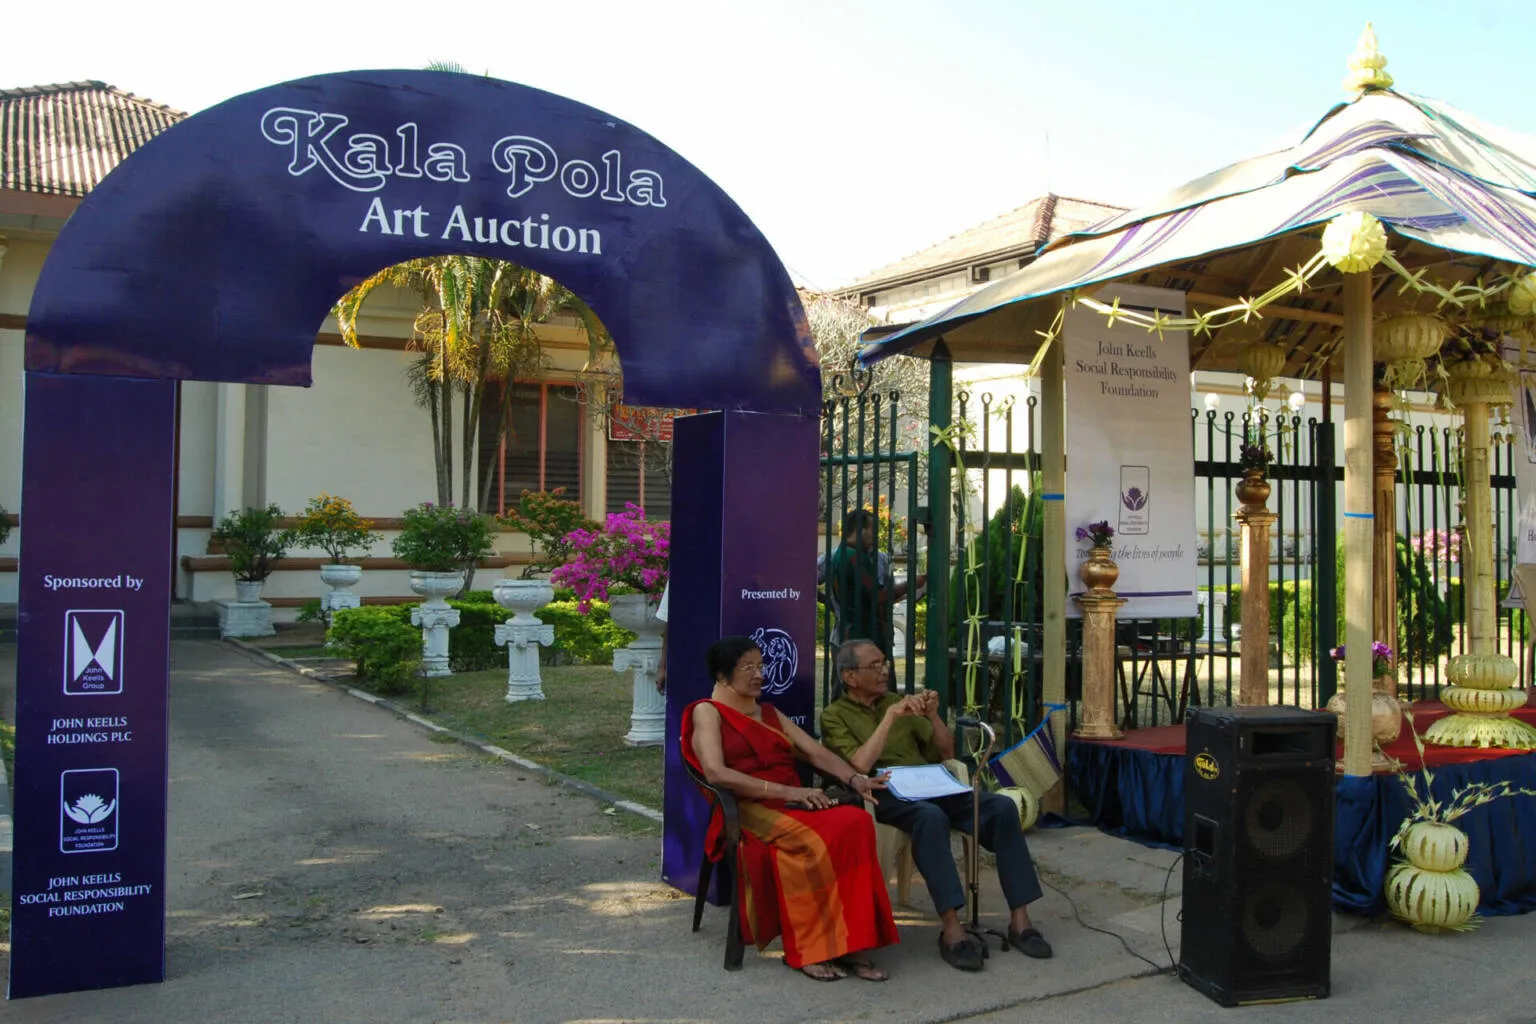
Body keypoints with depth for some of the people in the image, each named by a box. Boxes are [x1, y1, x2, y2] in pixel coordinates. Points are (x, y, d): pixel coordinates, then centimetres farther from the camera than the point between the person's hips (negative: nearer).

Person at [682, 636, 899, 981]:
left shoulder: (768, 713, 27)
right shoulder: (708, 712, 5)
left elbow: (816, 752, 18)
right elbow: (716, 773, -12)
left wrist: (854, 779, -3)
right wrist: (784, 791, -18)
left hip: (793, 804, 6)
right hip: (747, 810, -6)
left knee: (856, 822, -25)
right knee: (809, 840, -36)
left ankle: (850, 944, -24)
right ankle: (807, 950, -23)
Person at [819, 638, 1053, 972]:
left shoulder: (898, 701, 20)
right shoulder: (835, 715, 5)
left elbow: (947, 752, 19)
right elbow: (861, 764, -13)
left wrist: (932, 715, 2)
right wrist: (891, 716, -14)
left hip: (931, 786, 6)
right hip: (886, 796, -5)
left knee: (1002, 806, -19)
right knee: (930, 816, -39)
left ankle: (1019, 919, -16)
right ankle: (951, 928, -38)